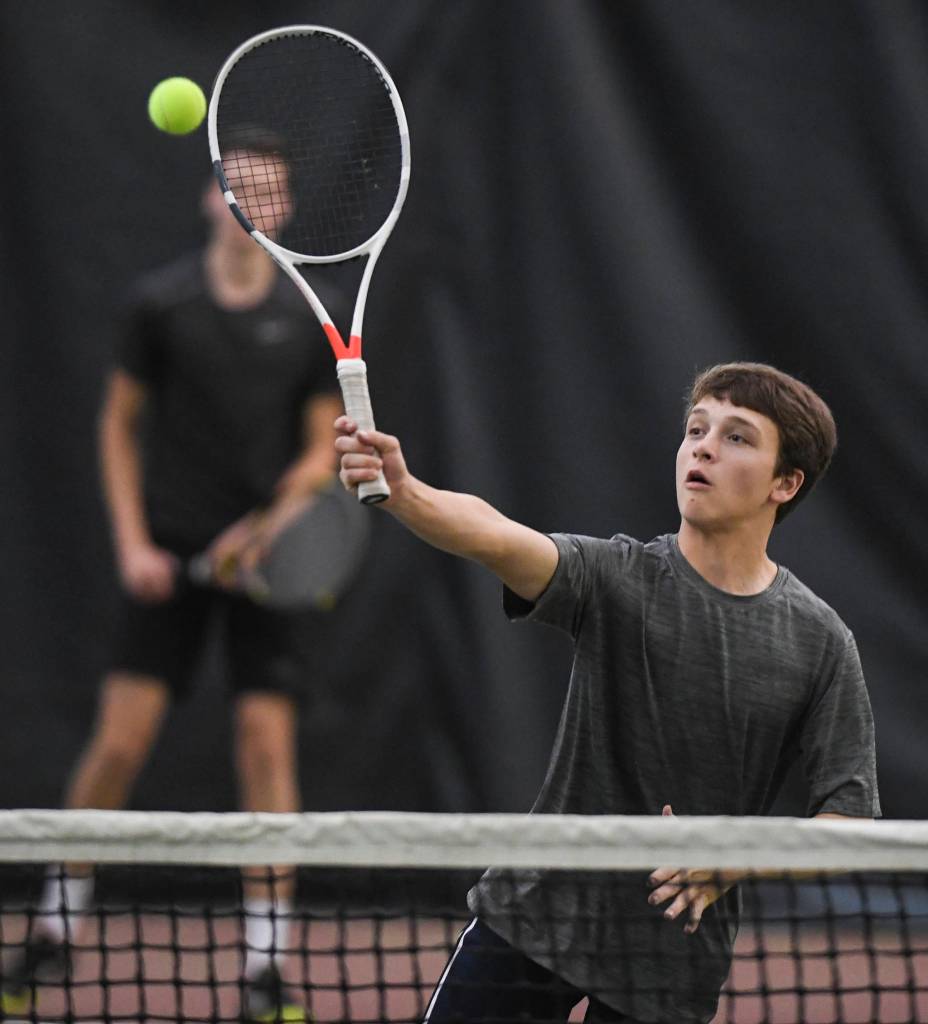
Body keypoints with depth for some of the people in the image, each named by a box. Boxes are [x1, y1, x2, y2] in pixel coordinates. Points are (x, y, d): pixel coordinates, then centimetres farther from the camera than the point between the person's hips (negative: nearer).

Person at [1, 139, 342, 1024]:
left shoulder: (310, 320, 1)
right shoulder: (161, 304, -1)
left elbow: (323, 449, 5)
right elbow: (120, 424, 6)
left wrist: (267, 526, -11)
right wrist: (133, 542, -2)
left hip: (267, 558, 1)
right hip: (169, 554, 0)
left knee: (267, 742, -6)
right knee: (120, 739, -5)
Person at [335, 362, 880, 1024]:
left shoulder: (821, 640, -3)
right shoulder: (618, 578, -7)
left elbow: (851, 816, -3)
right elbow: (495, 536, -27)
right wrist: (400, 490, -48)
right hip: (532, 920, 0)